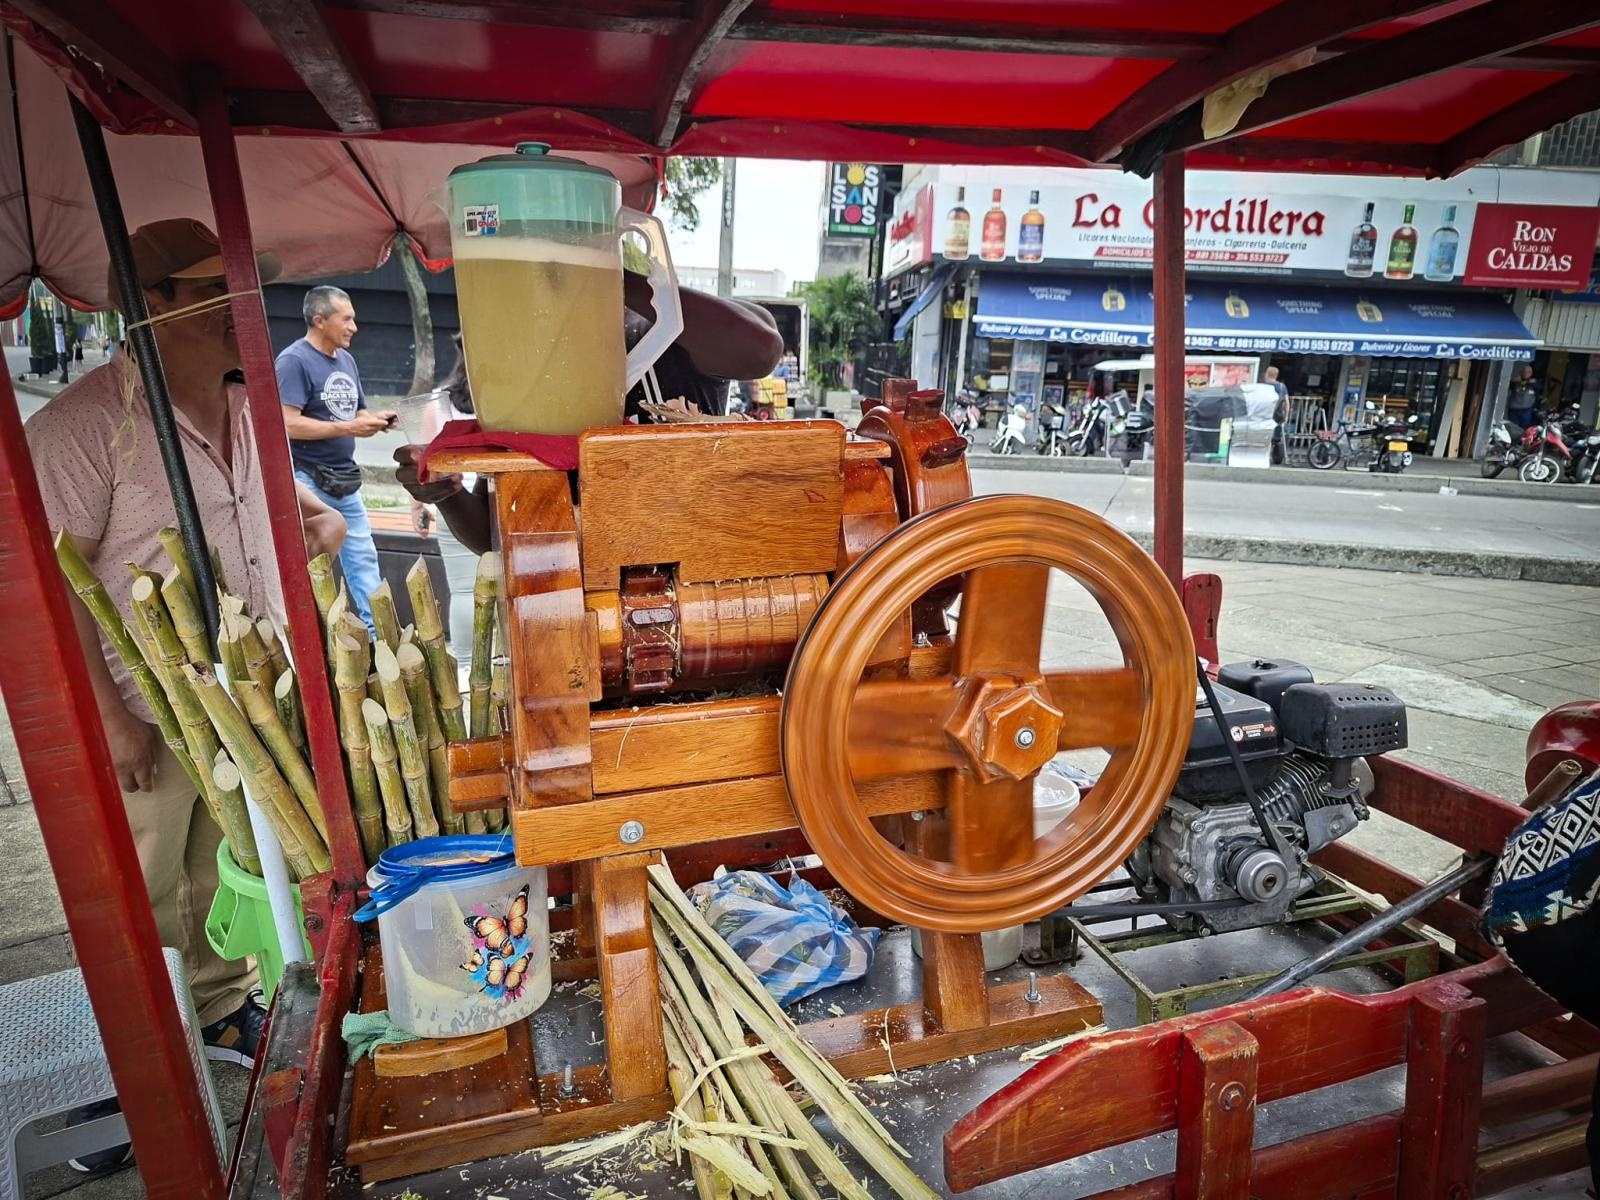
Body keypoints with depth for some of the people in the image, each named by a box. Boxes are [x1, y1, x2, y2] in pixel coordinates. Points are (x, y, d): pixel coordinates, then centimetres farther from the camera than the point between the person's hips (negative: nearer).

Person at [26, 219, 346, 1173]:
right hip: (149, 718, -6)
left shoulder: (249, 407, 4)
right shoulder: (85, 423, -18)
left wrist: (319, 518, 3)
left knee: (229, 872, 22)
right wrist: (108, 716, -19)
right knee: (144, 897, 12)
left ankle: (225, 1008, 43)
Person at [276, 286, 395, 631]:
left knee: (363, 557, 9)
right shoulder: (294, 360, -11)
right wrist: (348, 428, -21)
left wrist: (375, 420, -2)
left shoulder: (346, 359, 14)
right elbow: (289, 424, -20)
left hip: (345, 482, 8)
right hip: (308, 481, -8)